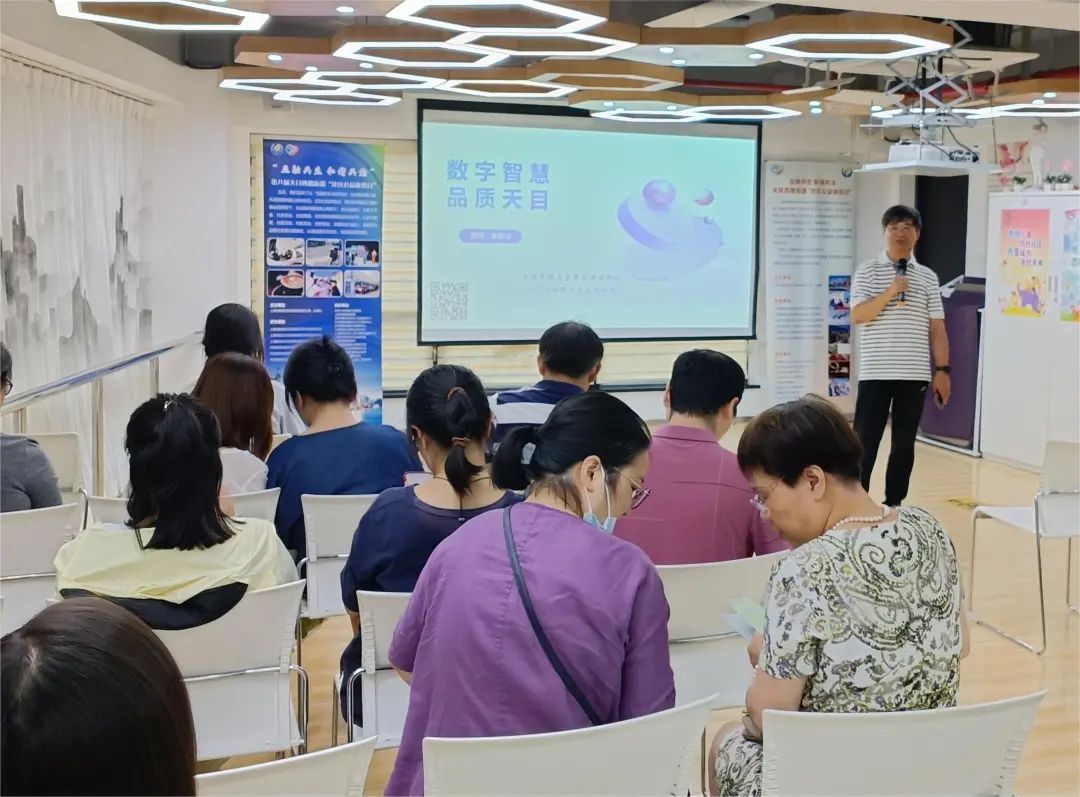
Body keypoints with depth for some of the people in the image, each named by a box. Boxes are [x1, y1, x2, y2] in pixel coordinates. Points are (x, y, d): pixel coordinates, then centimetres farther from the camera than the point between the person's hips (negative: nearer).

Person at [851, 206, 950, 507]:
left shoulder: (928, 277, 9)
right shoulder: (867, 271, 2)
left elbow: (937, 328, 9)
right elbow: (858, 315, -9)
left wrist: (942, 370, 2)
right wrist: (890, 292, -20)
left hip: (914, 374, 3)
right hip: (876, 372, -2)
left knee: (904, 443, 7)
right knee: (864, 441, -2)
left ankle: (894, 505, 17)